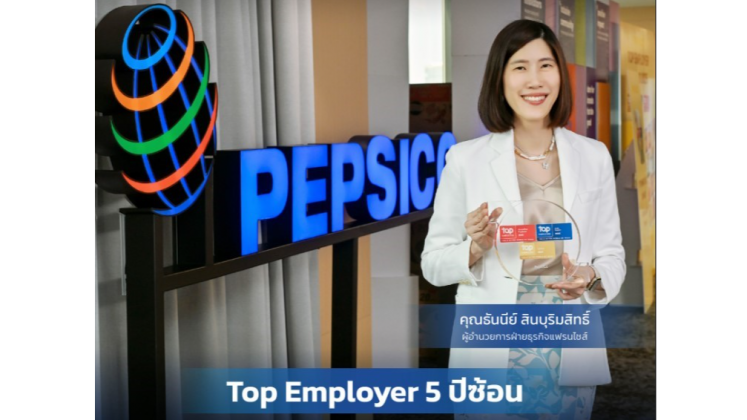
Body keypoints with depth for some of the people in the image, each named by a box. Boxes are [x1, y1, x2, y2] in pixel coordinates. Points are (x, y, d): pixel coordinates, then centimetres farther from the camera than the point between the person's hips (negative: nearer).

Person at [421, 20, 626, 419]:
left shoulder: (593, 157, 2)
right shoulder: (466, 159, -4)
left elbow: (612, 255, 8)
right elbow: (433, 263, 0)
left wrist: (589, 277, -13)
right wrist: (476, 248, -19)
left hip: (569, 353, 2)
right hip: (491, 355, -2)